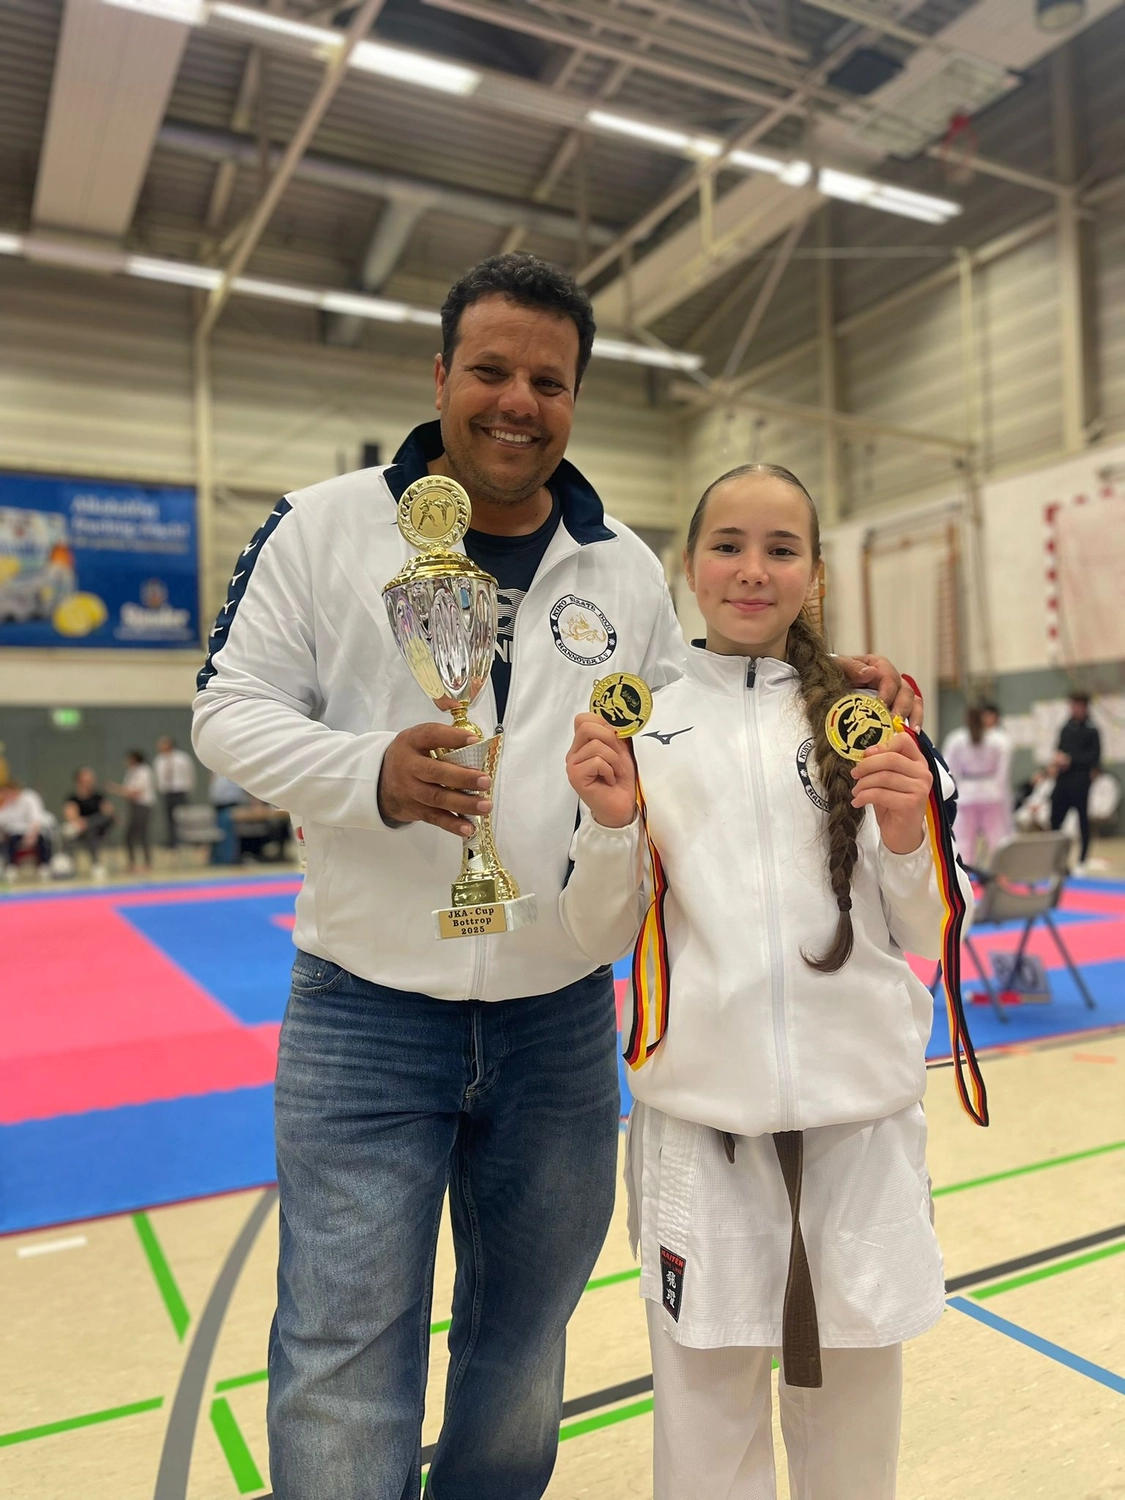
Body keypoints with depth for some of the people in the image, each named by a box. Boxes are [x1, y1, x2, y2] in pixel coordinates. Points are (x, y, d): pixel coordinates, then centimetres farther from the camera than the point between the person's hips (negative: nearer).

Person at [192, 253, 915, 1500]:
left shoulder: (626, 570, 6)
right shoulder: (323, 527, -2)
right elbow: (231, 708, -3)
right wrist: (372, 774, -21)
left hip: (560, 1024, 4)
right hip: (366, 1020, -3)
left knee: (524, 1346, 22)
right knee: (343, 1367, 5)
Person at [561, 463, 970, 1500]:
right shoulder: (638, 724, 2)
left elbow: (927, 937, 5)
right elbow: (597, 940, 4)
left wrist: (908, 837, -14)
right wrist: (612, 824, -13)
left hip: (861, 1110, 1)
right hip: (698, 1113, 0)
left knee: (853, 1413, 17)